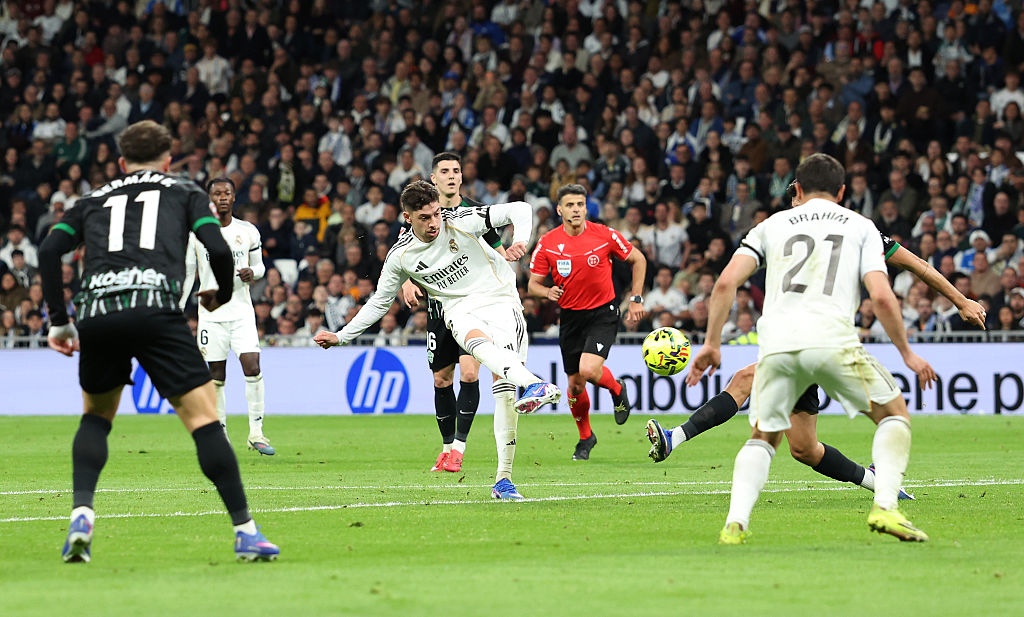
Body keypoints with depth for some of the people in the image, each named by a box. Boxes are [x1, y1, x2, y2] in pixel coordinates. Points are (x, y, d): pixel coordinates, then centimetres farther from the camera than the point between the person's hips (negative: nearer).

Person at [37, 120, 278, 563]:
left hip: (96, 313, 3)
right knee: (204, 418, 0)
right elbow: (217, 249, 7)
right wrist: (222, 296, 26)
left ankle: (81, 513, 6)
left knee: (96, 417, 24)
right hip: (155, 307, -3)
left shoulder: (93, 200, 29)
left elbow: (50, 249, 13)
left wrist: (58, 321, 16)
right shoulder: (185, 193, 23)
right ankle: (245, 533, -6)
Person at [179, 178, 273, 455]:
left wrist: (252, 273, -9)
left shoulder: (248, 232, 4)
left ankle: (256, 433, -9)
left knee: (252, 366, -14)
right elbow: (187, 273, 7)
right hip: (211, 313, 0)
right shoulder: (197, 233, 2)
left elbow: (259, 265, 14)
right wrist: (178, 309, 2)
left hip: (241, 310, 0)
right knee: (216, 376, 1)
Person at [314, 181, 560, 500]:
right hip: (460, 310, 1)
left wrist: (520, 241, -23)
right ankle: (537, 385, -64)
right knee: (478, 341, -38)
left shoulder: (460, 222, -6)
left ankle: (503, 479, -16)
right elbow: (379, 302, 16)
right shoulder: (400, 256, 2)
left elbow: (520, 209, -3)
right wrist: (341, 336, 13)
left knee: (503, 384, -19)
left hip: (500, 299, -1)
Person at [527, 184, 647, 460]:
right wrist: (547, 292, -21)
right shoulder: (547, 244, -6)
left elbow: (638, 259, 6)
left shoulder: (605, 235, -9)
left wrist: (636, 299, 4)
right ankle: (585, 437, 30)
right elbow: (533, 284, 2)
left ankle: (617, 390, 11)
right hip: (570, 317, 3)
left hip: (603, 313, -3)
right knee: (575, 384, 5)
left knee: (589, 369, -24)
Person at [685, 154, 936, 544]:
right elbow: (881, 297, 5)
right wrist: (907, 354, 15)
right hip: (832, 335, -2)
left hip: (776, 342, 2)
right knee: (895, 414, 17)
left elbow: (726, 282, 11)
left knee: (762, 438, 20)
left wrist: (712, 344, 17)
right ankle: (885, 507, -4)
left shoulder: (773, 225, 23)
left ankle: (735, 522, -2)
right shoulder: (860, 227, 19)